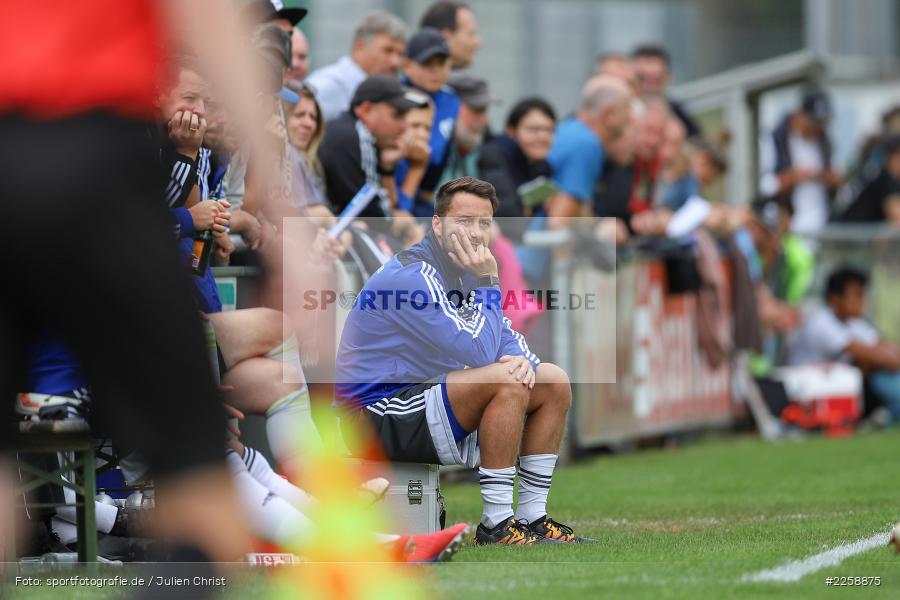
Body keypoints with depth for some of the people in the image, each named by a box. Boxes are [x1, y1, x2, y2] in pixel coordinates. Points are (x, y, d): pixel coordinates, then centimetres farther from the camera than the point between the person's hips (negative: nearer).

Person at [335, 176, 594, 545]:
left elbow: (505, 337, 12)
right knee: (505, 380, -30)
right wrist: (488, 283, -18)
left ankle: (532, 517, 5)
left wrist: (521, 358, -11)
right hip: (378, 415, -10)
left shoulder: (461, 271, 8)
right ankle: (496, 524, -24)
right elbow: (479, 354, -25)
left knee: (554, 382, 5)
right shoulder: (412, 276, -22)